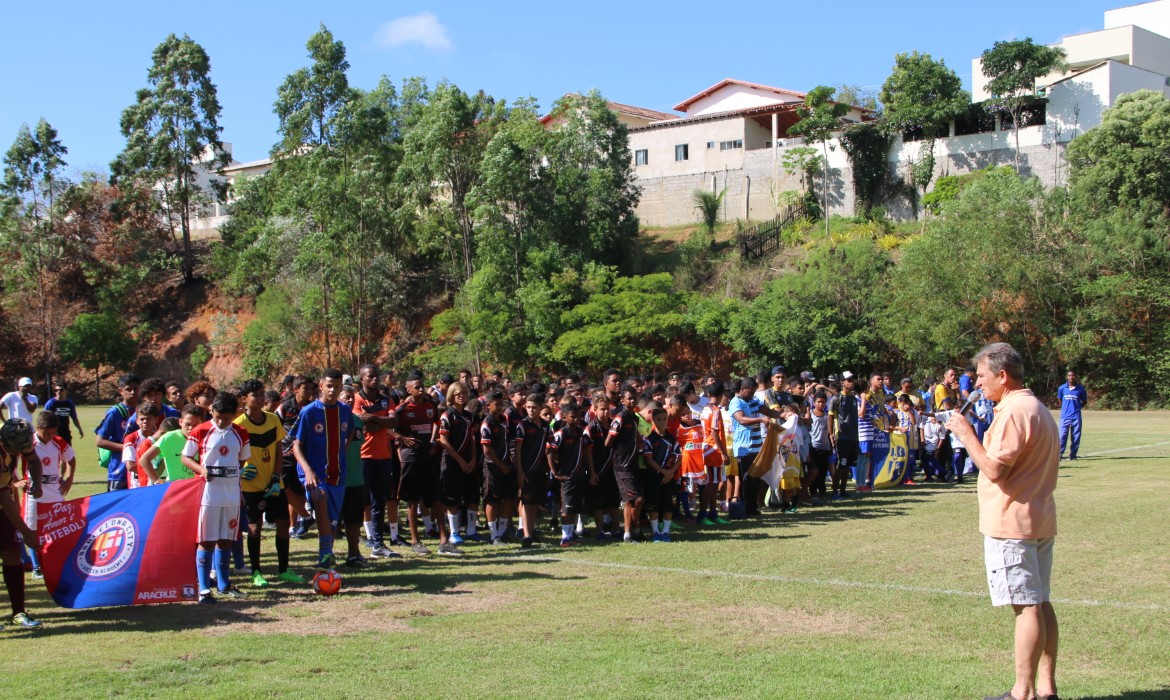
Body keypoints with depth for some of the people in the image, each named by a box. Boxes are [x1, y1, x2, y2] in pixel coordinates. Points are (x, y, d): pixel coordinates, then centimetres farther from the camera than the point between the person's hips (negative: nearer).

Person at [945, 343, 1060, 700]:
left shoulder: (1013, 412, -17)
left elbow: (995, 469, -21)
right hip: (1040, 521, 10)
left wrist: (966, 434, -11)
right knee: (1040, 604, 12)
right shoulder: (1038, 409, 17)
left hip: (1011, 523, -10)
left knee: (1027, 606, -8)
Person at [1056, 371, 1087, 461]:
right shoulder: (1062, 388, 4)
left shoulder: (1080, 388, 2)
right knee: (1062, 435, -7)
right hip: (1065, 416, 0)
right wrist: (1066, 407, 10)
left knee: (1076, 436, 3)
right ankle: (1059, 454, -3)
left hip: (1076, 416, 0)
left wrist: (1077, 407, 2)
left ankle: (1072, 455, 11)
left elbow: (1084, 401, 14)